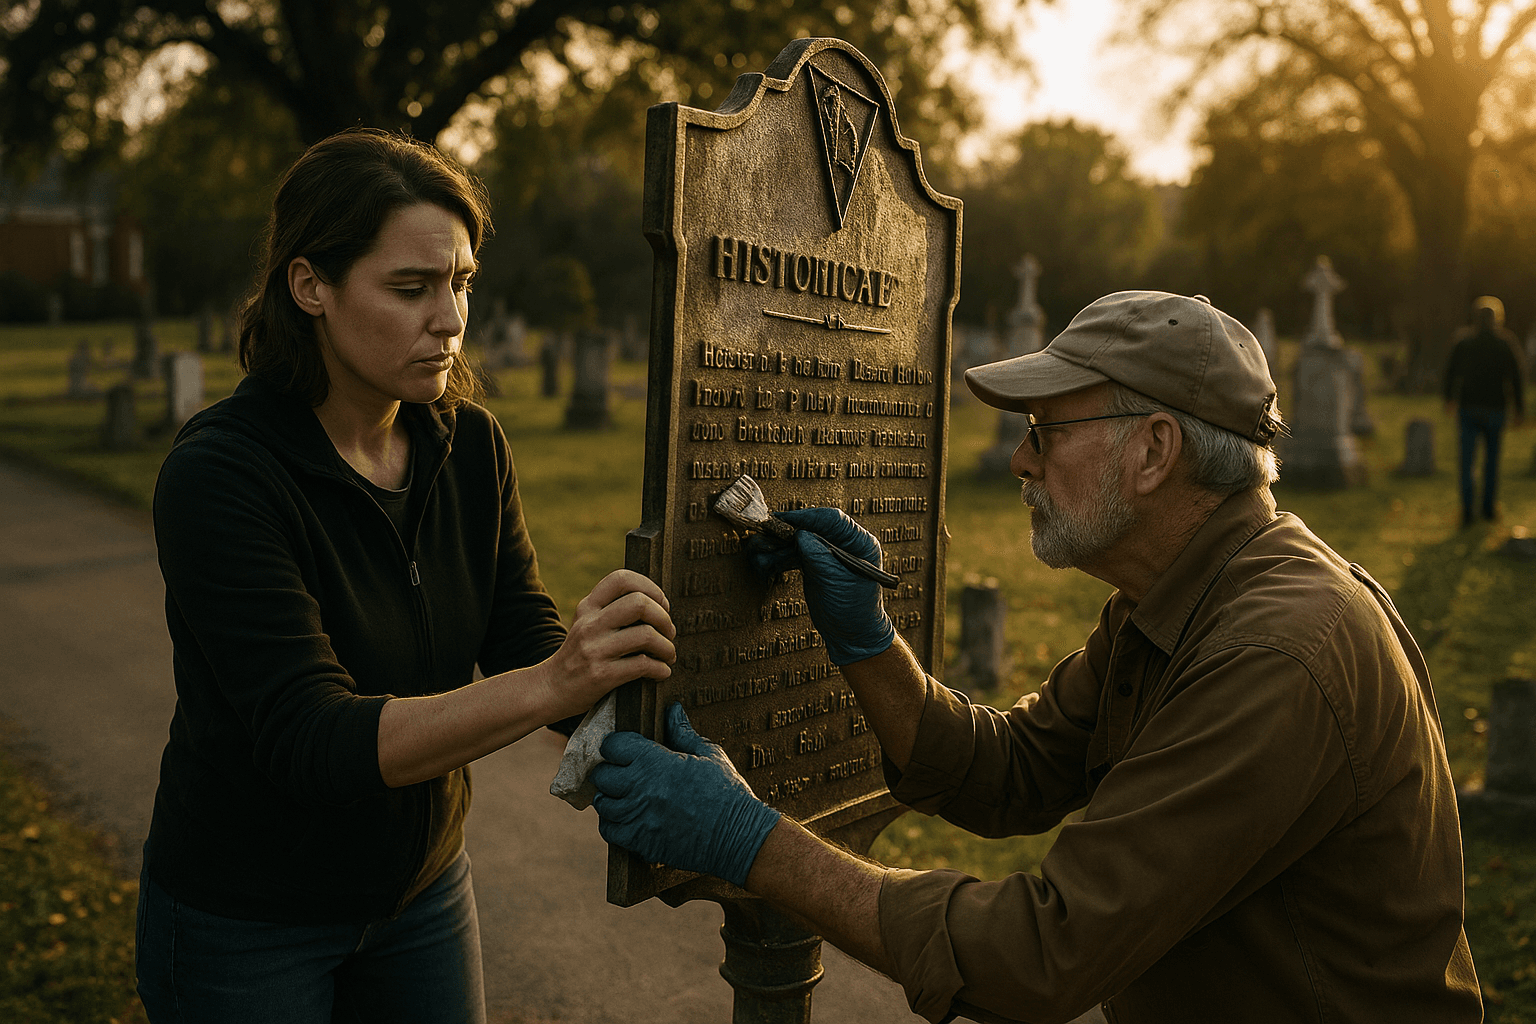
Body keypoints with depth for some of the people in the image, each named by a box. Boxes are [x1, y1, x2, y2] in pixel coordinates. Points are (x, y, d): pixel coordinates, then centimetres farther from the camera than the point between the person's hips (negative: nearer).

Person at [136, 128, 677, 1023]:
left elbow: (525, 637, -10)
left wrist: (625, 696, -30)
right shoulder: (218, 474, -25)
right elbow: (313, 740, -32)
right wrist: (548, 686, -45)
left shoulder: (471, 446, -7)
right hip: (244, 922, -4)